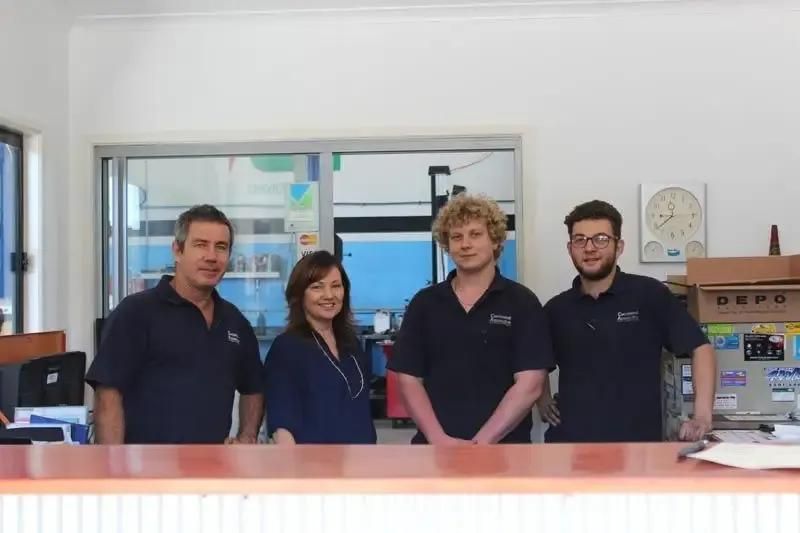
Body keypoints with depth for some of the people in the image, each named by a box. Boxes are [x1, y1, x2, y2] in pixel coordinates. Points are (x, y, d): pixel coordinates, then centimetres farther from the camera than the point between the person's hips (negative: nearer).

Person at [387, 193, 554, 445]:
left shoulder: (522, 303, -2)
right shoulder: (424, 303, 6)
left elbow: (529, 385, -9)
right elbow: (408, 379, 3)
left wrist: (481, 442, -16)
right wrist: (439, 438, -11)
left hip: (502, 449, -2)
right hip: (435, 448, 2)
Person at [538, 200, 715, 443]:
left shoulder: (650, 295, -5)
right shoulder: (556, 309, 7)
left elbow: (700, 347, -4)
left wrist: (702, 415, -11)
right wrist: (542, 399, 7)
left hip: (636, 441, -3)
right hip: (568, 440, 3)